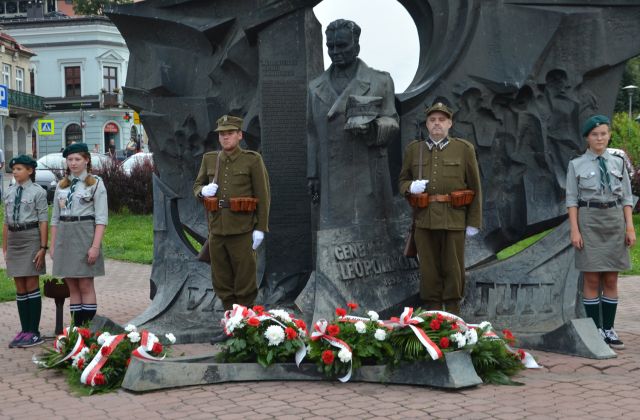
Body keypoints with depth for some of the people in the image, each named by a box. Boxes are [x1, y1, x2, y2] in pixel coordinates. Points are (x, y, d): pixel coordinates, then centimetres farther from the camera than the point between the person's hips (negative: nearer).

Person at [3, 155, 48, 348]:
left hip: (31, 237, -6)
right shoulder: (9, 192, 12)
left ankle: (34, 332, 2)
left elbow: (43, 221, -8)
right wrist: (4, 247, 13)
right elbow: (6, 222, 15)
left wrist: (43, 247, -12)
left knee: (31, 286, -3)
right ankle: (24, 331, 13)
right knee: (20, 288, 8)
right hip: (13, 239, 6)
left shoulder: (37, 192, -5)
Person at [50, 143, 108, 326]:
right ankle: (76, 329, 11)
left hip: (85, 235, -5)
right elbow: (55, 218, 16)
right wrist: (52, 245, 9)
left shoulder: (95, 183, -1)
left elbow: (101, 218, -7)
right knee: (72, 287, 6)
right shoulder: (61, 185, 13)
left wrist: (95, 246, -15)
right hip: (64, 237, 5)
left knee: (85, 285, -5)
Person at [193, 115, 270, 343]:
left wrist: (260, 229, -9)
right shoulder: (209, 159, 10)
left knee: (245, 284, 2)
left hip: (242, 231, -5)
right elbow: (196, 185, 19)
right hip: (217, 230, 5)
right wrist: (203, 191, -6)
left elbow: (263, 196, -4)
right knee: (222, 283, 11)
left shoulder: (252, 160, -3)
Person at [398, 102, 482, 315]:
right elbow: (402, 180, 18)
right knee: (429, 270, 4)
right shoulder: (413, 150, 11)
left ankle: (453, 318, 14)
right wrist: (411, 187, -7)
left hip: (454, 220, -2)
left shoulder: (464, 149, 4)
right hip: (424, 220, 2)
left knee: (453, 269, 3)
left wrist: (474, 222, -1)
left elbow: (475, 188, 3)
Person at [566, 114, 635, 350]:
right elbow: (572, 200, 0)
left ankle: (609, 329, 10)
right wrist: (575, 230, -9)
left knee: (611, 280, 4)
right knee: (591, 279, -1)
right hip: (589, 221, -2)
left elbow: (626, 198, 8)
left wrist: (630, 227, 0)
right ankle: (596, 329, 6)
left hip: (614, 220, 3)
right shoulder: (576, 165, 2)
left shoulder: (618, 163, 9)